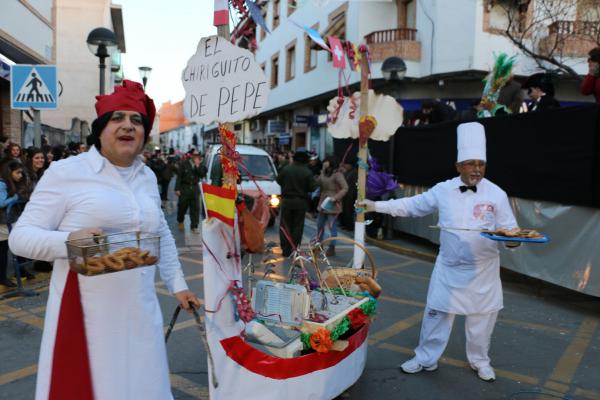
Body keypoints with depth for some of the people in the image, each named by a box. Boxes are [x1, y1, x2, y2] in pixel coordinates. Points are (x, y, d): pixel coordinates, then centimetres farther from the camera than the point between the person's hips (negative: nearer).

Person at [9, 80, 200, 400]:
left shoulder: (148, 177, 11)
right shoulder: (65, 172, -6)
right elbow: (20, 236, -6)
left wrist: (177, 285, 21)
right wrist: (69, 240, -25)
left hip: (140, 311, 5)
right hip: (84, 310, -5)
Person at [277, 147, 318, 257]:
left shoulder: (286, 169, -7)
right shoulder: (307, 172, -12)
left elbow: (279, 180, 5)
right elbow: (313, 187, -11)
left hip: (286, 200, 1)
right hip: (301, 202, -1)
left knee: (285, 225, 10)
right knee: (297, 227, 8)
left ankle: (285, 250, 11)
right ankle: (294, 250, 9)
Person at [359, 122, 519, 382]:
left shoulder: (496, 194, -6)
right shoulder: (443, 190, -3)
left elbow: (509, 228, -2)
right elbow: (412, 205, 3)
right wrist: (376, 206, -1)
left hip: (483, 270, 0)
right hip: (449, 267, 1)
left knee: (482, 316, 11)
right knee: (437, 312, 6)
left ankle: (479, 360, 35)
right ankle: (426, 359, 23)